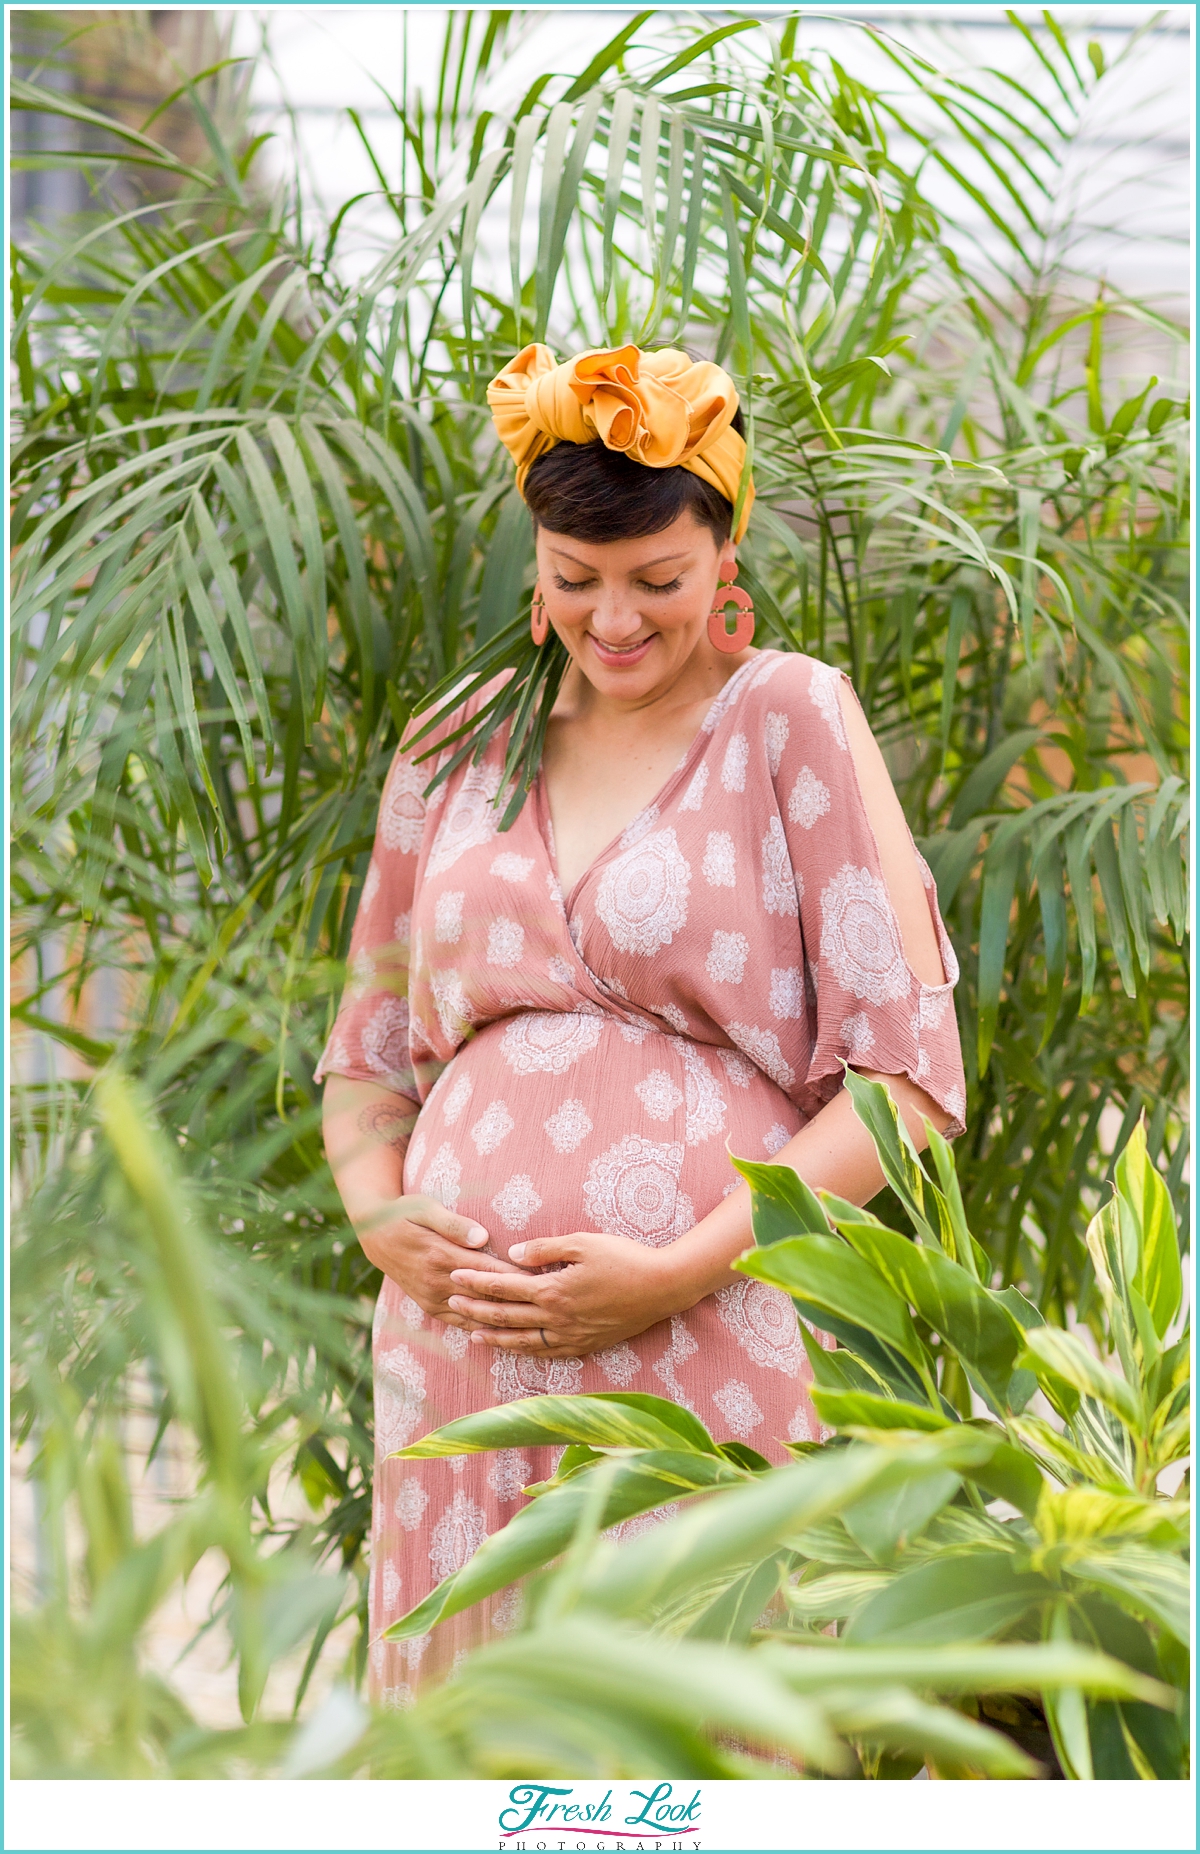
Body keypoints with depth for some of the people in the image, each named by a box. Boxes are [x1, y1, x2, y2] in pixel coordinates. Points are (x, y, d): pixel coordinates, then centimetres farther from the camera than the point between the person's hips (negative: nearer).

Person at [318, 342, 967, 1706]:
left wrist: (682, 1269, -13)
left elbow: (906, 1076, -4)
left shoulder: (789, 721, 2)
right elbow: (368, 1055, 22)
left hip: (712, 1358, -3)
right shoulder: (458, 752, 14)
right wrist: (379, 1212, 0)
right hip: (459, 1364, 4)